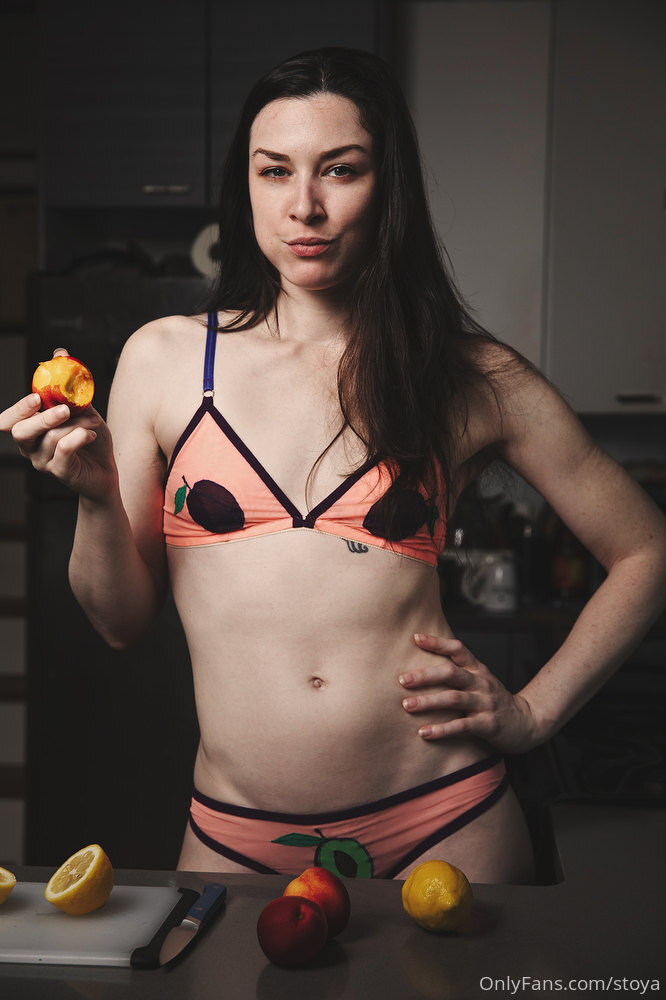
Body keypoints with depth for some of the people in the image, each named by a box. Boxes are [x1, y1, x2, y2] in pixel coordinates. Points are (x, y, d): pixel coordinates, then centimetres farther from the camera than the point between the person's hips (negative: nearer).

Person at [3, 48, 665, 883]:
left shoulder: (474, 378, 1)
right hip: (235, 839, 1)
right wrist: (95, 498, -11)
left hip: (441, 824, 0)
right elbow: (122, 619, 7)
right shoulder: (164, 359, 3)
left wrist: (532, 712, 2)